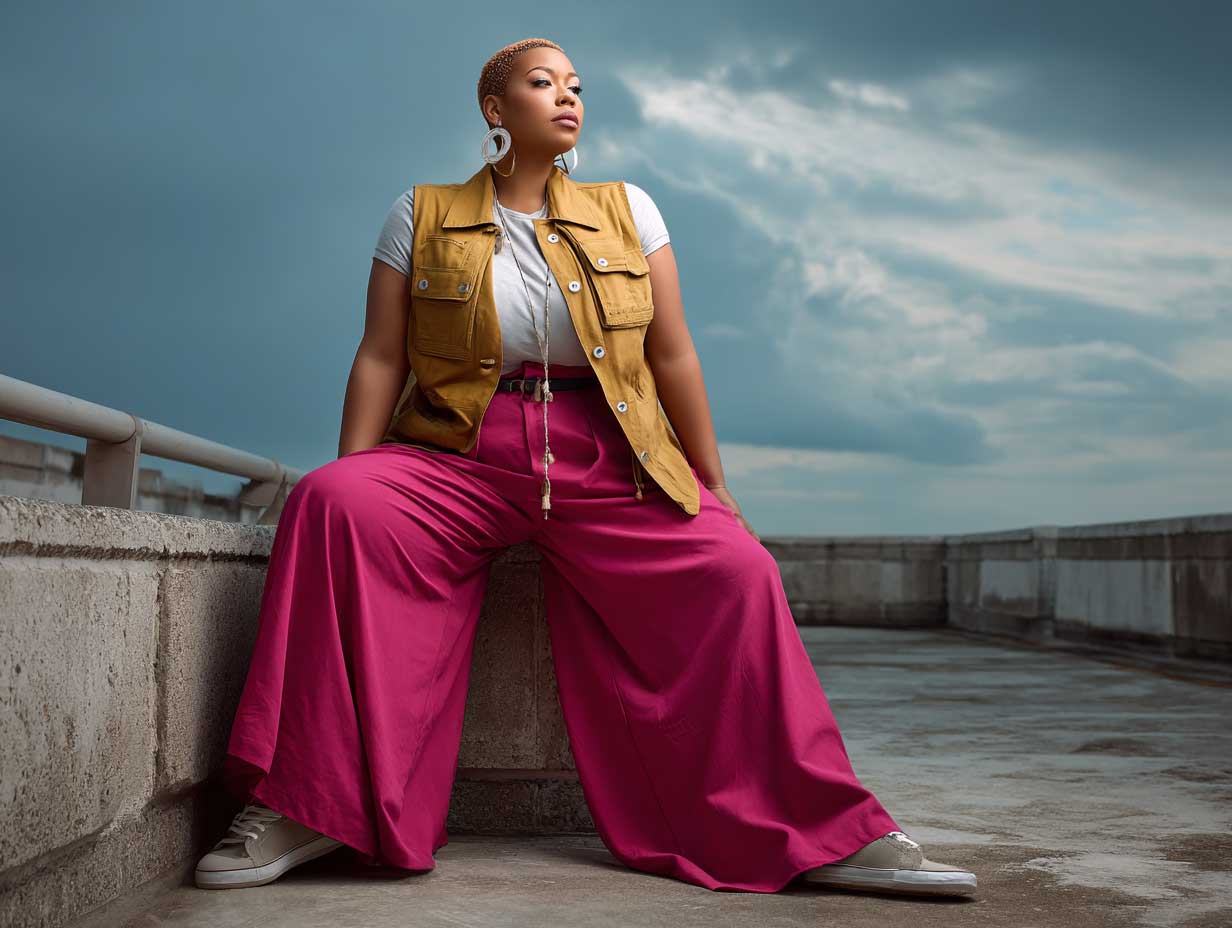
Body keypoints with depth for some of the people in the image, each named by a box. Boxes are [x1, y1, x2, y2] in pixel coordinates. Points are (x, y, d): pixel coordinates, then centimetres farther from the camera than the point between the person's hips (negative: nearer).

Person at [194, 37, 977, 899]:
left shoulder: (627, 210, 12)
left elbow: (672, 355, 9)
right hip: (459, 459, 0)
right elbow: (381, 358, 5)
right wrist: (354, 472, -8)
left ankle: (826, 835, -15)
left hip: (605, 464, 1)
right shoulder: (421, 215, 9)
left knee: (735, 572, -24)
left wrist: (714, 489, 6)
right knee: (333, 504, -30)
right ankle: (299, 807, -26)